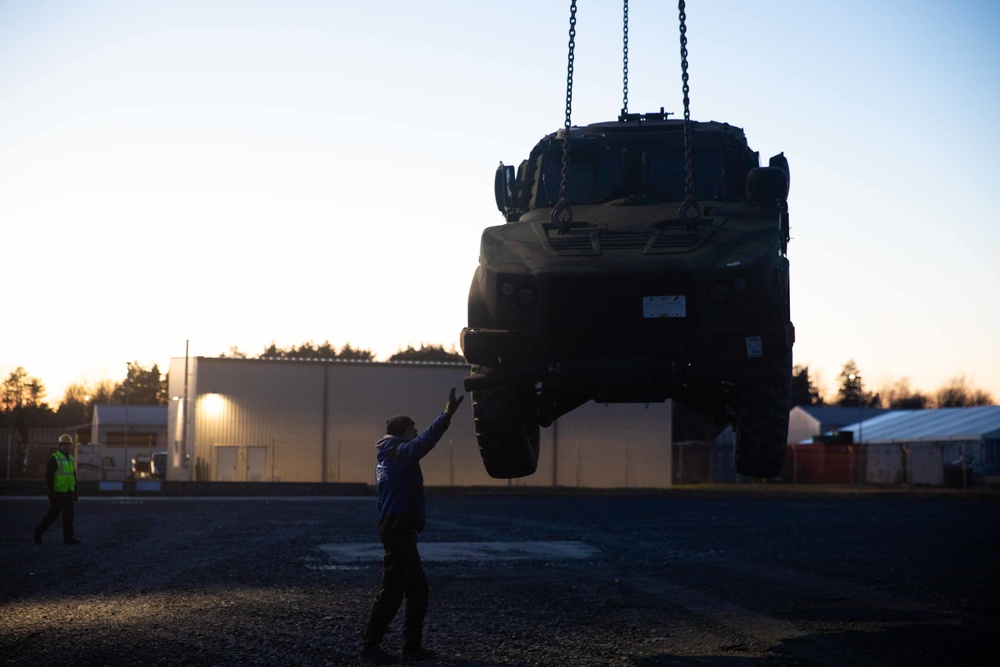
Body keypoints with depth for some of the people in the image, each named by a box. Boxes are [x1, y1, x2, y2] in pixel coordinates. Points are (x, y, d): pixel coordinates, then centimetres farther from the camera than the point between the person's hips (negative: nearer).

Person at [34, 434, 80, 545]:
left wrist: (75, 492, 16)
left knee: (69, 514, 1)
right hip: (57, 493, -7)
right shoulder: (54, 459, -10)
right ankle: (39, 532, 12)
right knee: (53, 514, -4)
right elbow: (48, 476, -14)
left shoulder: (70, 459, 13)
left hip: (68, 493, 7)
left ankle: (68, 537, 3)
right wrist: (51, 492, -19)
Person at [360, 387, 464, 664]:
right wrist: (447, 414, -29)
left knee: (418, 588, 13)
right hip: (400, 530, -11)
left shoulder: (386, 459, 18)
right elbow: (426, 439, -25)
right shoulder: (401, 453, -11)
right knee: (392, 591, -9)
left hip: (399, 530, 11)